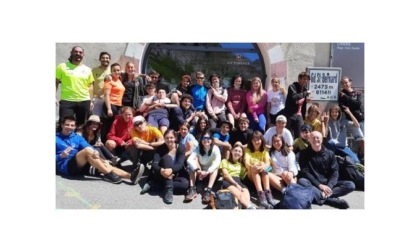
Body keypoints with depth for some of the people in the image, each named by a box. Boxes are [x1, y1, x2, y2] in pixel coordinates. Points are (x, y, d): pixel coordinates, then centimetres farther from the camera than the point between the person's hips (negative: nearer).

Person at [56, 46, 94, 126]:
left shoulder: (87, 69, 10)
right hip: (66, 101, -2)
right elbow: (56, 83, 4)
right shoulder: (62, 66, 3)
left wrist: (91, 101, 6)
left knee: (81, 125, 11)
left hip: (84, 101, 3)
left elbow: (90, 86, 12)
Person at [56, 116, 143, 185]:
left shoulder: (77, 137, 21)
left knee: (106, 165, -19)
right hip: (65, 166, -4)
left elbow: (89, 147, 3)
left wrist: (95, 152, -20)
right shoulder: (56, 138, 12)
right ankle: (108, 174, -29)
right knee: (88, 150, -29)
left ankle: (130, 176, -37)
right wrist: (61, 156, -14)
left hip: (81, 165, 5)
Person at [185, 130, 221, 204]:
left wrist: (207, 172, -46)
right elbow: (189, 160, -27)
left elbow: (218, 162, -32)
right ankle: (192, 189, -33)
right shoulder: (198, 148, -11)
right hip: (200, 174, 1)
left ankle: (208, 190, -40)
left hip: (211, 174, -1)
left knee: (215, 168, -31)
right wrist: (198, 170, -43)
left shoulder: (215, 148, -16)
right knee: (192, 164, -25)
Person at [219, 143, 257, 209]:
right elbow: (225, 175, 1)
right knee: (239, 195, -35)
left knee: (245, 194, -33)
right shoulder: (225, 161, 18)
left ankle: (249, 207, -60)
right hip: (228, 181, -3)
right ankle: (250, 207, -58)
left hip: (240, 182, 3)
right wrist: (236, 184, -12)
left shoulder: (242, 164, 31)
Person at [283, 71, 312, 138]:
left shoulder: (305, 89, 13)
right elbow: (294, 97, -26)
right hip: (290, 115, -5)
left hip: (299, 116, 6)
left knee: (299, 136, 3)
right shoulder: (292, 87, -5)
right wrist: (306, 93, -20)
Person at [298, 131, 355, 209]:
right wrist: (319, 185, -21)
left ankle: (320, 196, -32)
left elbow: (335, 172, 0)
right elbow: (305, 172, -8)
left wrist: (329, 186, -20)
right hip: (313, 184, -3)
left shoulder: (330, 153, 7)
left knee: (351, 185, -17)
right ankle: (333, 200, -38)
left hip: (328, 184, 3)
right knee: (301, 181, -35)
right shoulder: (304, 153, 1)